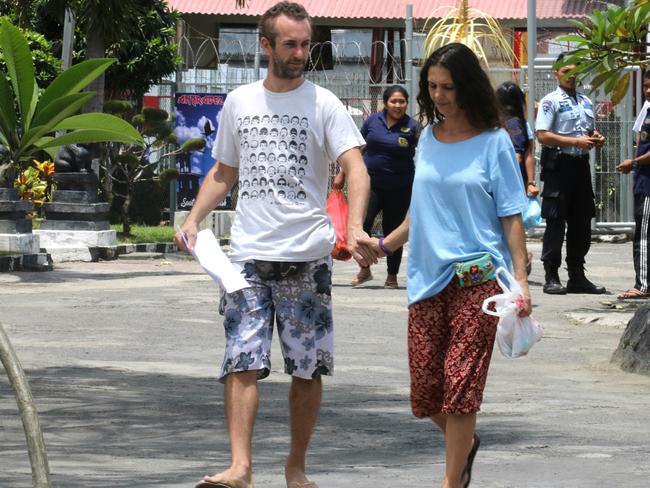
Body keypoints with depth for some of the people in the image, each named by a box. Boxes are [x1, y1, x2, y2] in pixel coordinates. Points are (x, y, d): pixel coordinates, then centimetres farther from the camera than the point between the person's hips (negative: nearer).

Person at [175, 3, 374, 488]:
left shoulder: (323, 103, -1)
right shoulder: (240, 102, 10)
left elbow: (356, 169, -12)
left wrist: (355, 226, -29)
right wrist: (194, 218, 6)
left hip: (308, 257, -2)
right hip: (248, 255, 2)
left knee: (307, 367, 5)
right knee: (242, 361, -10)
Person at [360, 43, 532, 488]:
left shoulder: (494, 142, -3)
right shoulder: (428, 138, 12)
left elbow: (511, 217, -3)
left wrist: (521, 279, -11)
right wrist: (384, 245, 10)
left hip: (478, 279, -5)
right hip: (428, 278, 5)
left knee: (460, 384, -7)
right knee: (424, 390, 4)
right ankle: (466, 443, 32)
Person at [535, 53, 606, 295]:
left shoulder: (586, 102, 17)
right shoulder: (551, 102, -5)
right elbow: (543, 136, -14)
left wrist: (596, 139, 4)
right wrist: (577, 142, -19)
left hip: (581, 165, 7)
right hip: (559, 164, -7)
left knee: (582, 222, 10)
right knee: (555, 222, -5)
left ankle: (577, 276, 18)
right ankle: (551, 277, 0)